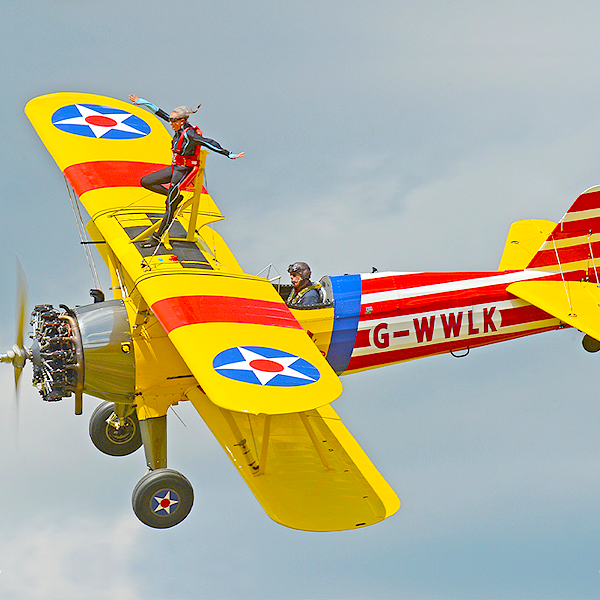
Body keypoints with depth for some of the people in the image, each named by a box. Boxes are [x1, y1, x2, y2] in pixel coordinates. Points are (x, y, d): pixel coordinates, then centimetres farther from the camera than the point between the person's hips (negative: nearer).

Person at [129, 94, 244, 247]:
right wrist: (141, 102, 16)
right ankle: (174, 196, 15)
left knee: (170, 207, -5)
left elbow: (209, 143, -26)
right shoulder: (179, 127, 2)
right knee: (145, 182, 11)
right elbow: (160, 113, 11)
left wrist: (229, 154, -31)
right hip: (175, 168, 9)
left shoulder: (189, 133, -22)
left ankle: (157, 237, 4)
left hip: (184, 171, -9)